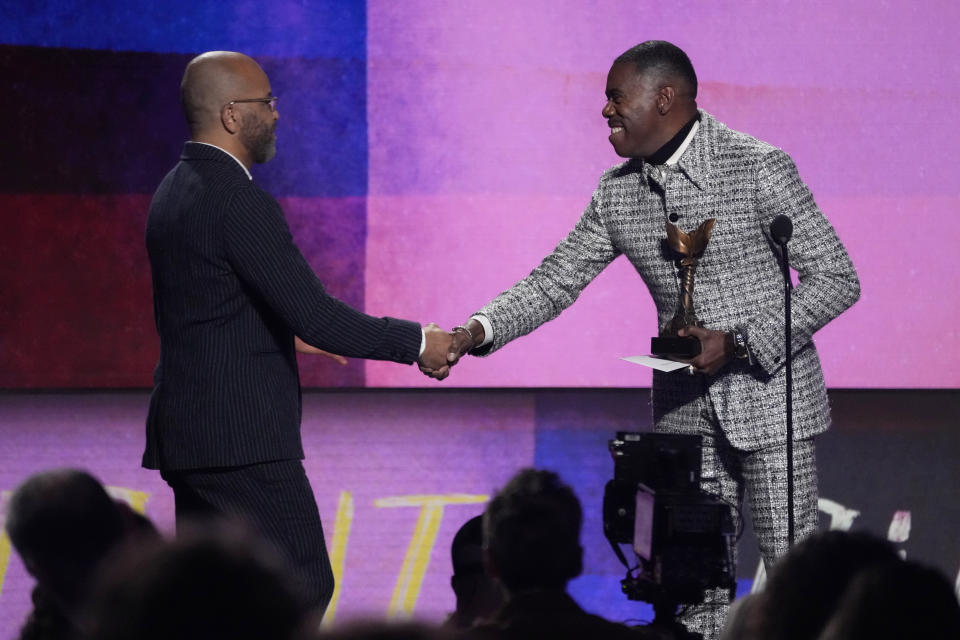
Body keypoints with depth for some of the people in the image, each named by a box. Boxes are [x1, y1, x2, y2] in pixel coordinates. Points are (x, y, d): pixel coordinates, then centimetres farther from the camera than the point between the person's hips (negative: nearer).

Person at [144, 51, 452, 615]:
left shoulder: (175, 192, 13)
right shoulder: (241, 203, -17)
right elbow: (317, 315, -20)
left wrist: (289, 333, 26)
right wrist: (416, 342, -10)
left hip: (186, 434, 10)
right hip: (242, 440, -10)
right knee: (303, 584, -6)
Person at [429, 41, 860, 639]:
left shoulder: (759, 168, -13)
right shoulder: (617, 192, 5)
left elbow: (837, 280, -11)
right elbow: (554, 282, 9)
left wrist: (739, 343, -20)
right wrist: (479, 331, -9)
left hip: (769, 396, -5)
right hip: (686, 408, 5)